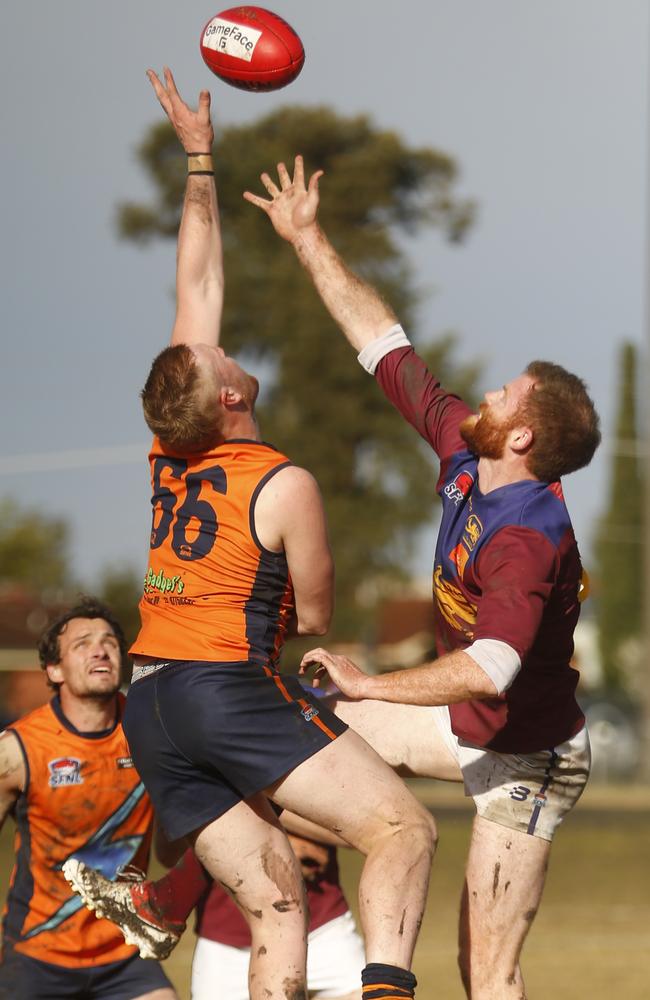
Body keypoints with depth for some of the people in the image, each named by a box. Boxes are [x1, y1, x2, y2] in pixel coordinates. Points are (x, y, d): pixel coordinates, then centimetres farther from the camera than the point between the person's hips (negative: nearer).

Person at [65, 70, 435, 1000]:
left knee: (277, 904, 3)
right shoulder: (286, 486, -7)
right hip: (229, 685, -7)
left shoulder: (167, 454, 11)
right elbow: (315, 617, 6)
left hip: (150, 707, 7)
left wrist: (200, 159, 27)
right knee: (403, 829, -12)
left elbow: (198, 286, 20)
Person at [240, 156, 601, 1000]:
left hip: (526, 757, -9)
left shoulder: (530, 538, -31)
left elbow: (489, 670, -43)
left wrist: (366, 684, -34)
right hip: (472, 727, 9)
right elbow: (384, 341, 2)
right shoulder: (463, 454, -5)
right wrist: (308, 240, 5)